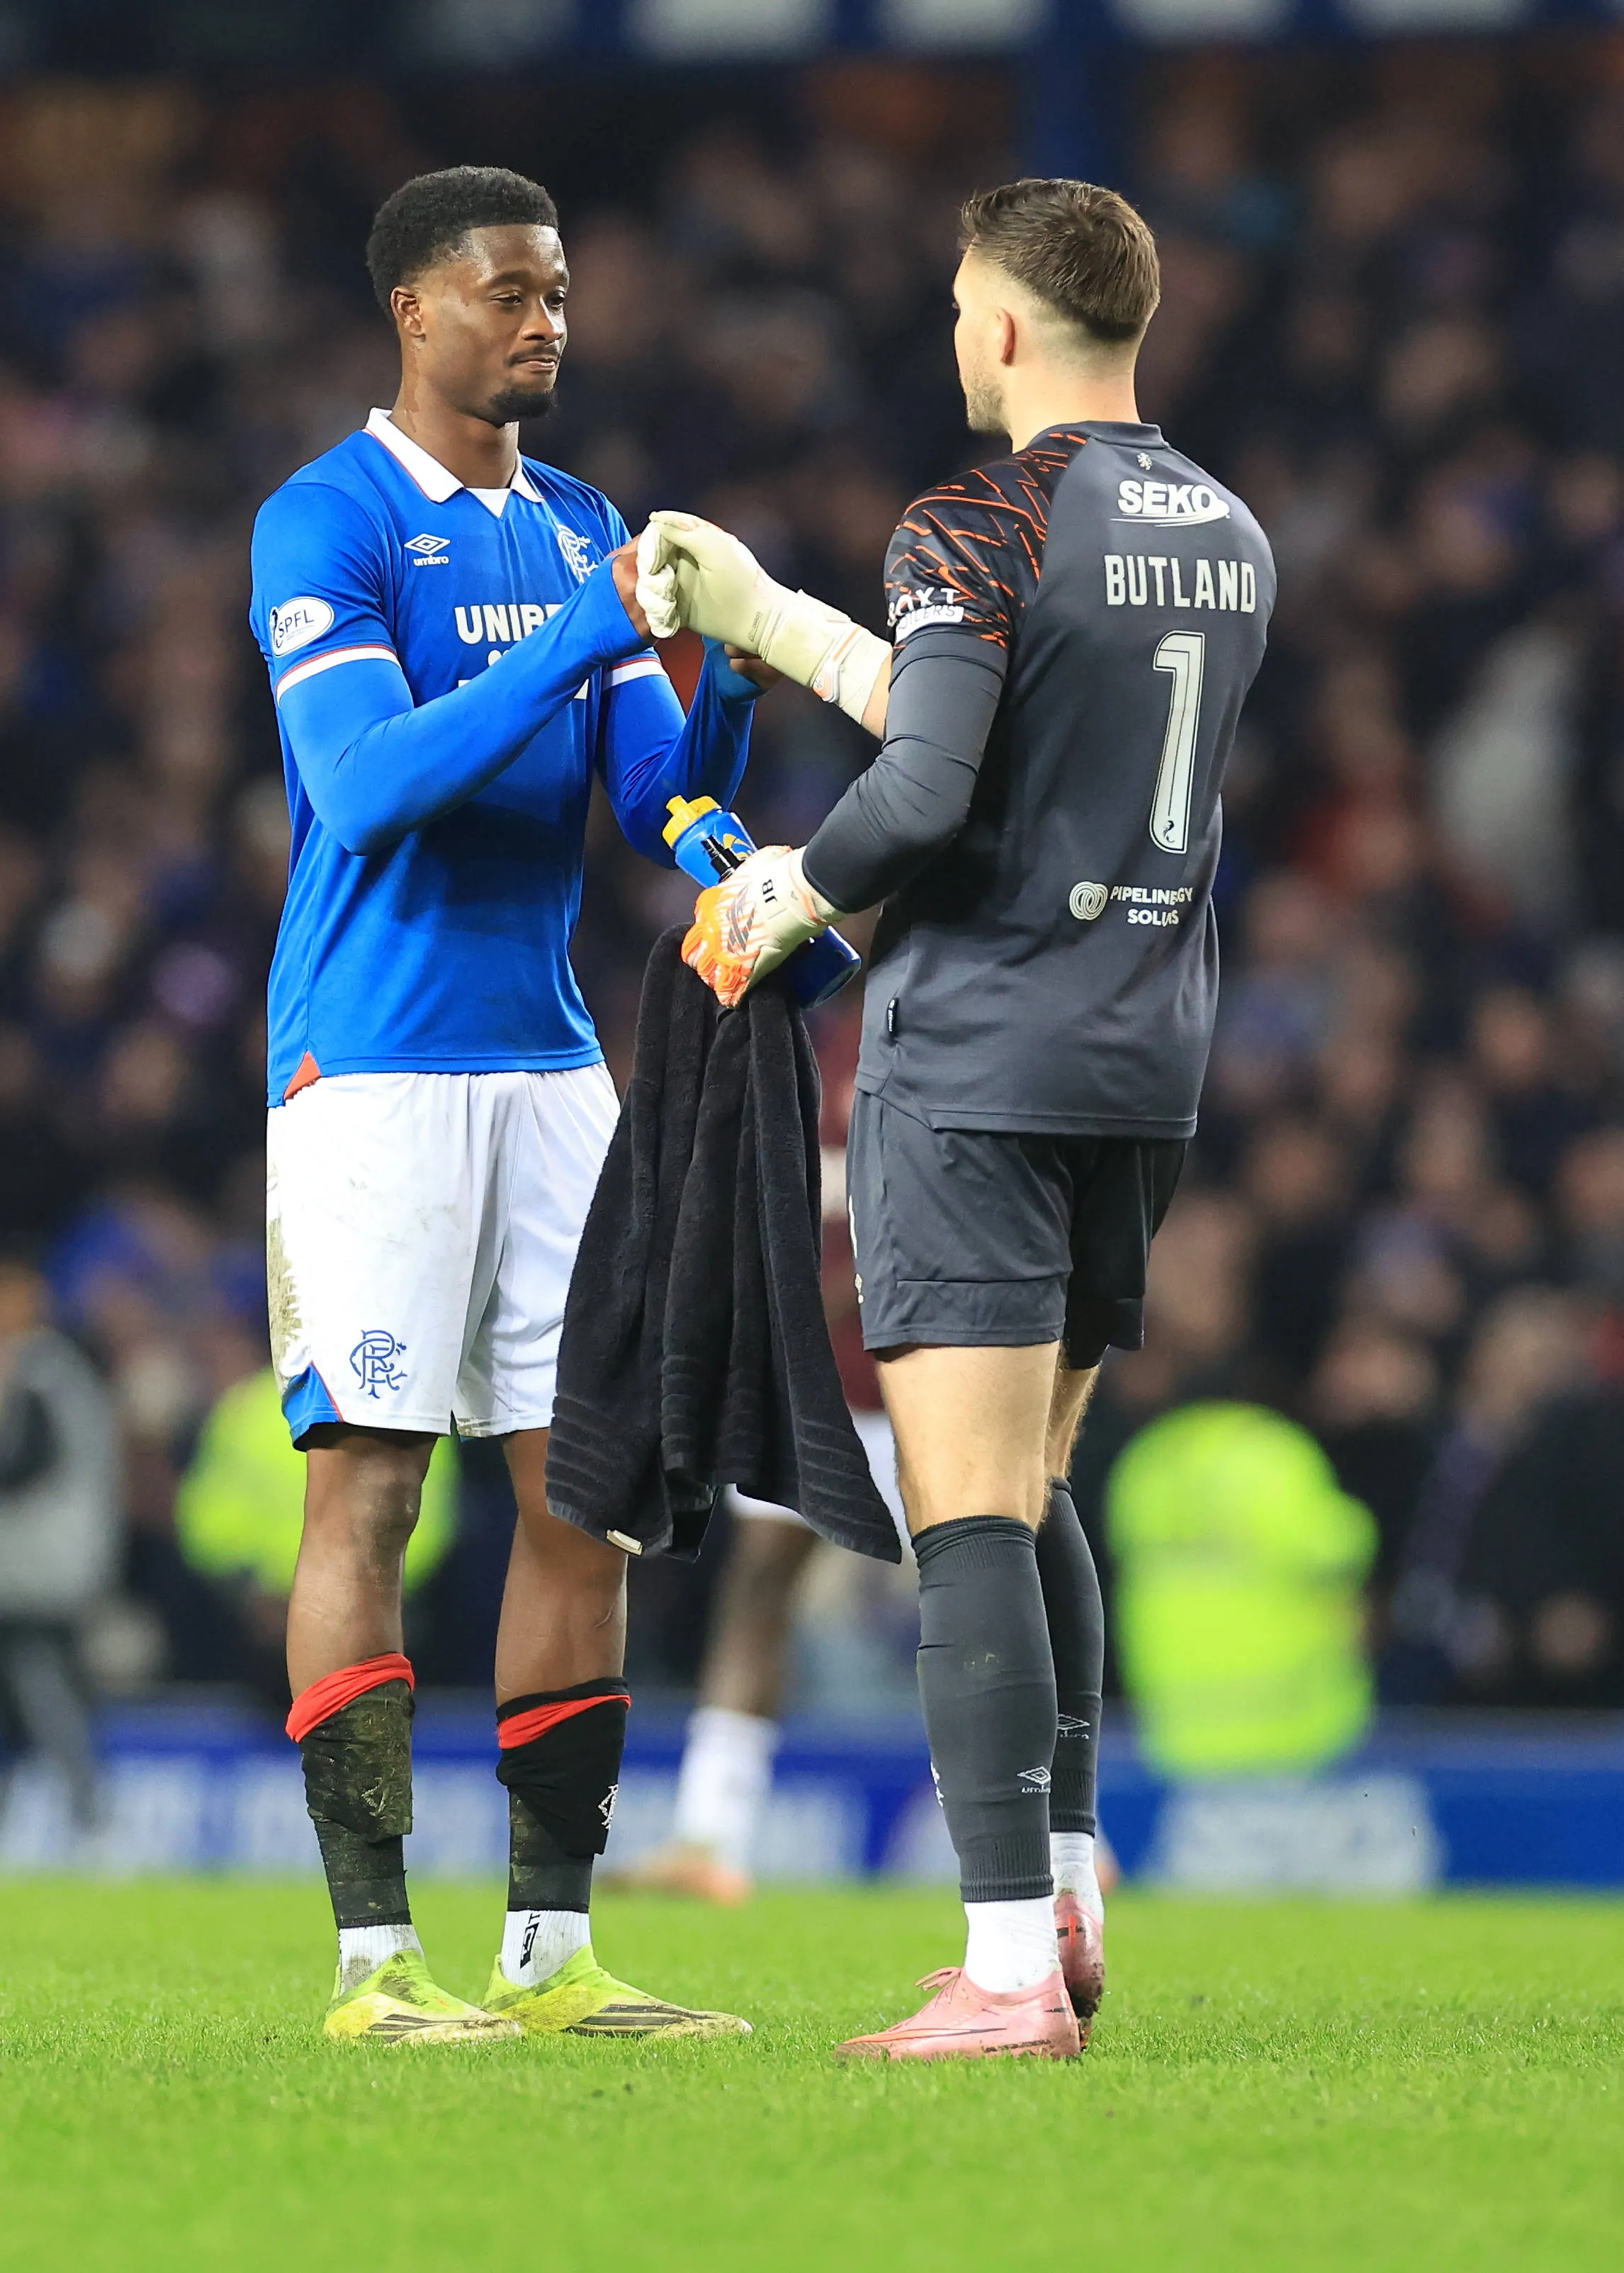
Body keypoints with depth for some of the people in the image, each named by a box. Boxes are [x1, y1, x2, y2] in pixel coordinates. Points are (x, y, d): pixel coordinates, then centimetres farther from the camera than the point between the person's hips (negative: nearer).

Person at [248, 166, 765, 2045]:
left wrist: (718, 685, -10)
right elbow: (365, 783, -20)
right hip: (373, 1068, -7)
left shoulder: (580, 529, 15)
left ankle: (552, 1950, 9)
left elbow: (657, 809, 11)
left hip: (549, 1059, 7)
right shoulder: (325, 525, -7)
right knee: (366, 1483, -7)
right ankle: (371, 1956, -6)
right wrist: (585, 634, -24)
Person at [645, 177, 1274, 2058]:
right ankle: (1067, 1905, 22)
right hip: (1145, 1058, 8)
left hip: (975, 1058, -8)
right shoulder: (1230, 540, 12)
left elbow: (925, 785, -24)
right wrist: (767, 619, 27)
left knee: (969, 1511, -9)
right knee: (1034, 1491, 21)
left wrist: (783, 899, -4)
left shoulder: (981, 529, -13)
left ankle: (1009, 1969, -15)